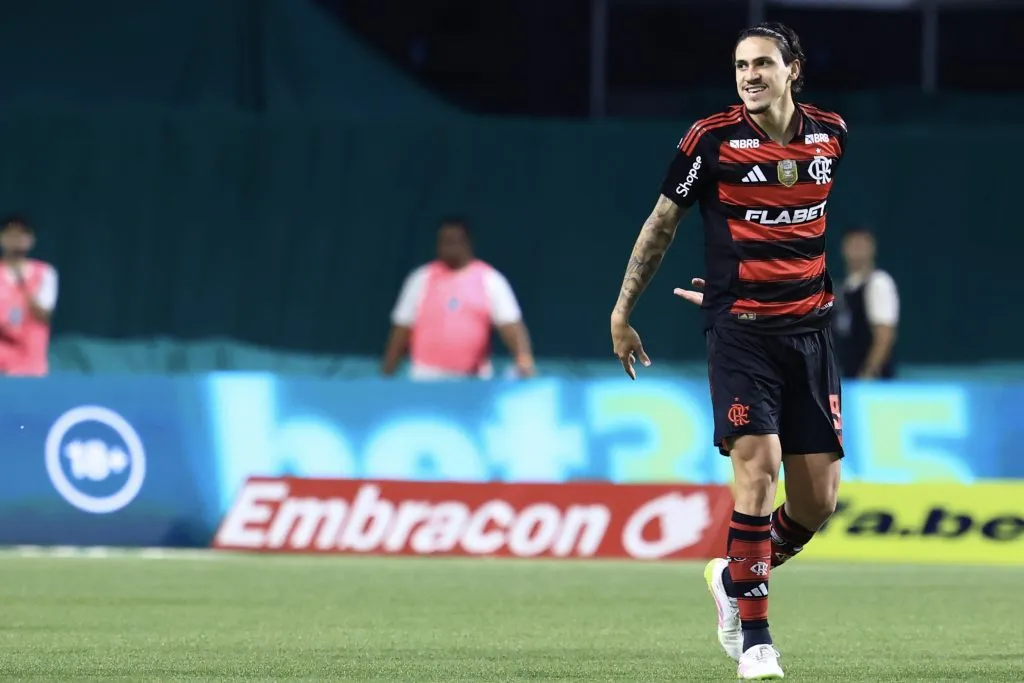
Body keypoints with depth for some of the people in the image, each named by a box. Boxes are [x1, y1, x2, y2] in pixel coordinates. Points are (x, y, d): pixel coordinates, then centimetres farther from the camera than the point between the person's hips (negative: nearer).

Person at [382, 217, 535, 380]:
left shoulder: (490, 280, 2)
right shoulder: (422, 280, 5)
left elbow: (510, 325, -7)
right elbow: (402, 330, 8)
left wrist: (524, 358, -25)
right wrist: (387, 373, 6)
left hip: (474, 381, 0)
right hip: (426, 379, 0)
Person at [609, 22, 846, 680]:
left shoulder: (830, 132, 5)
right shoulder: (712, 139, -6)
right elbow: (662, 223, 4)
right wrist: (622, 311, 6)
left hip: (809, 329, 4)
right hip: (739, 330, -4)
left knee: (818, 499, 1)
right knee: (758, 470, -18)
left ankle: (735, 578, 28)